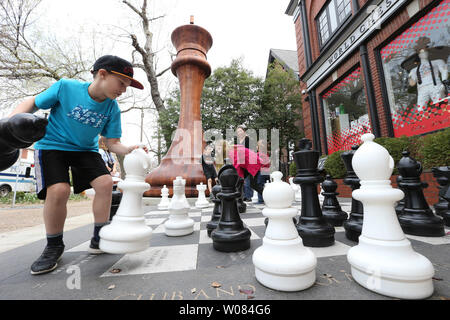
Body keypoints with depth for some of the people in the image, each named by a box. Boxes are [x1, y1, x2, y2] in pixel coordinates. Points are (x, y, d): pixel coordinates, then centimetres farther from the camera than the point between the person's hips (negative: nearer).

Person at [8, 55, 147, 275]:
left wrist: (130, 150, -30)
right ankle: (54, 246, 4)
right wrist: (10, 121, -19)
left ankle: (99, 239, 3)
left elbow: (112, 143, -11)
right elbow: (32, 103, -2)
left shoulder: (112, 108, -9)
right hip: (52, 145, -2)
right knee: (58, 189, -23)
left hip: (85, 150, 3)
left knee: (105, 182, -16)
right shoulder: (65, 87, -15)